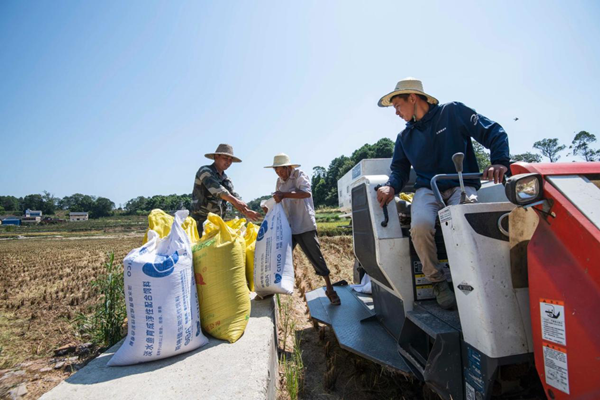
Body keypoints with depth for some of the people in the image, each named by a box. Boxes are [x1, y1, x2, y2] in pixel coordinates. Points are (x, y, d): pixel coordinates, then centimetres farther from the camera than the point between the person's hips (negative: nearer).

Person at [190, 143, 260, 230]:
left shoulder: (226, 179, 14)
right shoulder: (205, 171, -6)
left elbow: (234, 196, 6)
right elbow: (215, 188, -24)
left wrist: (246, 212, -14)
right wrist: (235, 201, -37)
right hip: (201, 220, -6)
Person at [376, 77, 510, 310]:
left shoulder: (453, 112, 4)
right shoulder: (405, 137, 16)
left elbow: (493, 133, 2)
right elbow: (400, 169, 16)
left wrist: (499, 161, -16)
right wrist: (392, 186, -7)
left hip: (461, 186, -2)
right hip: (427, 189, 2)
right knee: (420, 226, -32)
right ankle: (437, 281, -7)